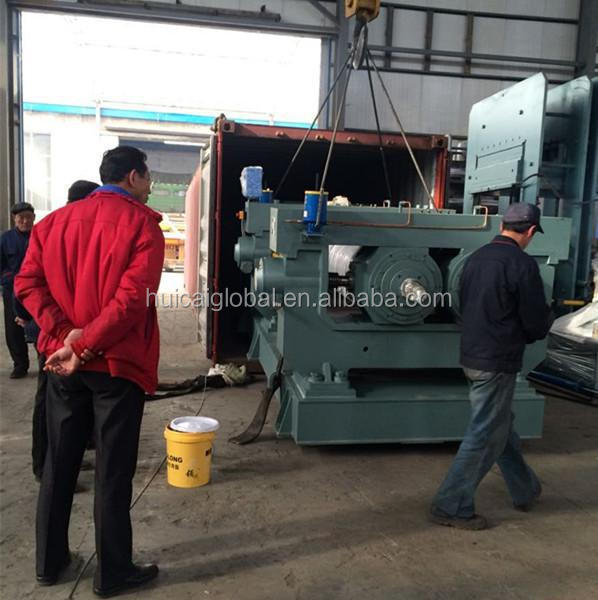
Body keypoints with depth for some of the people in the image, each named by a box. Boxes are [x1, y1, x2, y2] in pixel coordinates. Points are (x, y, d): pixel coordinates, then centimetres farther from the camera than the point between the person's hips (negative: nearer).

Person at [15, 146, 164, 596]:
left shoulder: (56, 220, 10)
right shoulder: (142, 224, -9)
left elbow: (28, 283, -1)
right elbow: (133, 298, -22)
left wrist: (64, 333, -10)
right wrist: (83, 347, -18)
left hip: (62, 362, 6)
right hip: (117, 362, -6)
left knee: (59, 462, 17)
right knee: (113, 470, 5)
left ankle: (50, 560, 31)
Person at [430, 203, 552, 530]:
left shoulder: (476, 258, 6)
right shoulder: (522, 264, -16)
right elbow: (537, 324, -13)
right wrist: (545, 320, 9)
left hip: (472, 355, 8)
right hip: (497, 362, -8)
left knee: (501, 427, 22)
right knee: (484, 436, 3)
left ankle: (526, 490, 40)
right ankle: (450, 506, 10)